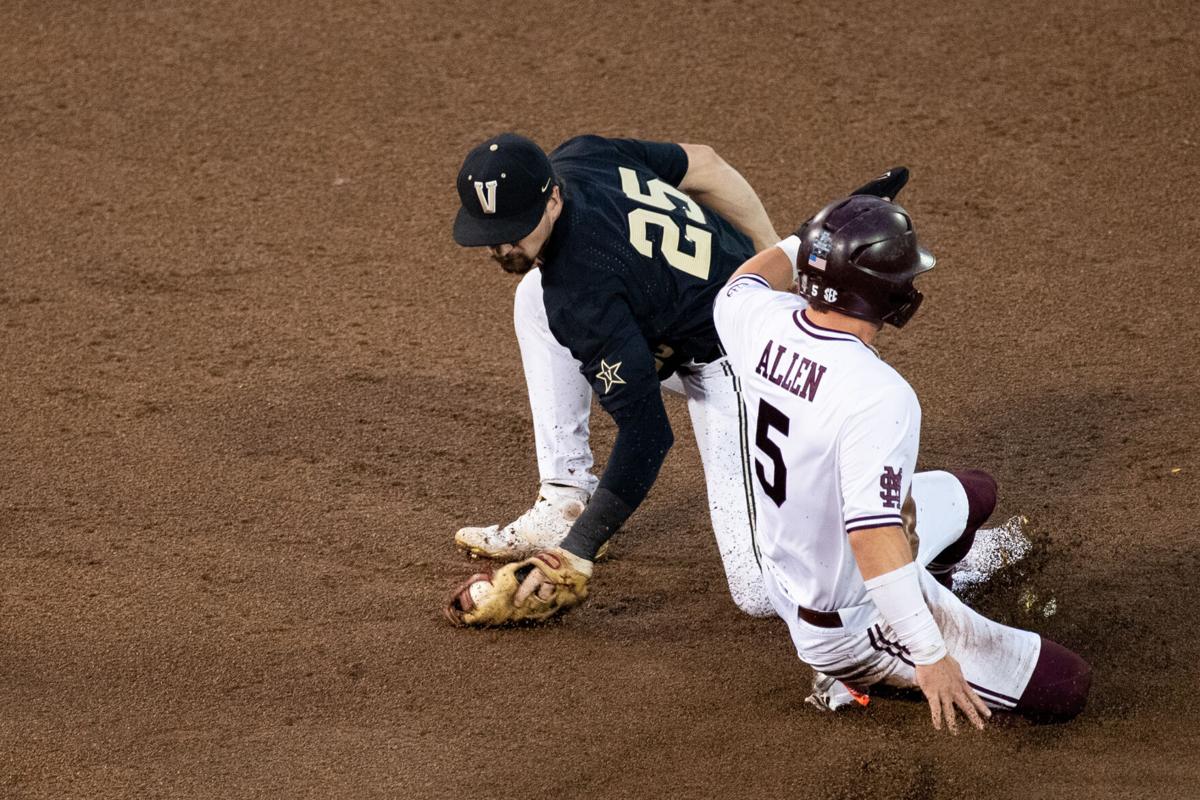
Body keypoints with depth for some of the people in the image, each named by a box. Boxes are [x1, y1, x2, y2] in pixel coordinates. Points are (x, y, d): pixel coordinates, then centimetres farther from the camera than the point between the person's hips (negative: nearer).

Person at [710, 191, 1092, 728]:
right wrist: (930, 656, -37)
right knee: (1065, 686, -6)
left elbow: (738, 288, 13)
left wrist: (799, 245, 29)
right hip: (853, 621, -9)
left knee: (975, 492, 30)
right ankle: (868, 668, 3)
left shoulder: (765, 324, -13)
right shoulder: (878, 396, -36)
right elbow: (874, 535, -39)